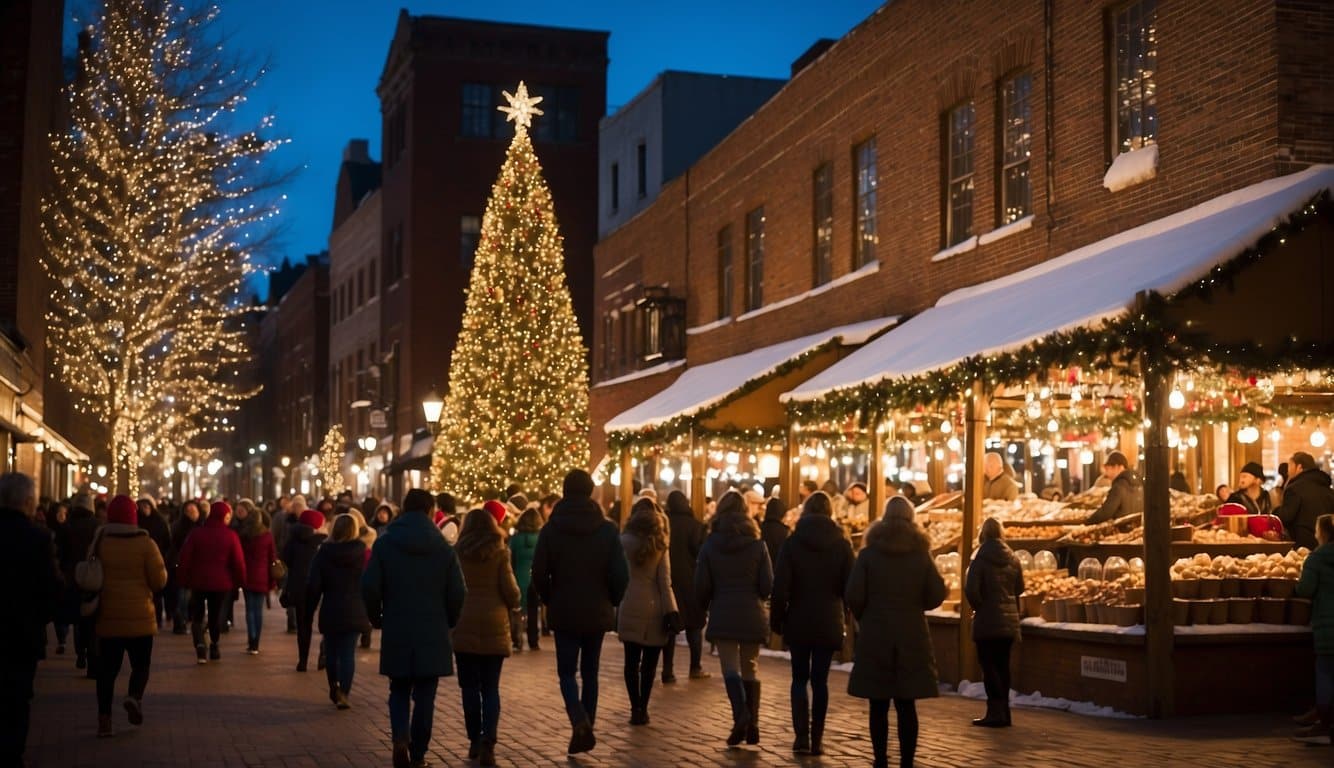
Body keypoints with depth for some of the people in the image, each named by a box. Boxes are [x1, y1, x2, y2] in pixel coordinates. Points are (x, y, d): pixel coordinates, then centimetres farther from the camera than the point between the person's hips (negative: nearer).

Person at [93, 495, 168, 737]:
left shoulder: (100, 543, -1)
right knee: (141, 663, 10)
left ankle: (104, 720, 4)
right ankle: (135, 696, -17)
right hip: (139, 617, -2)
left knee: (108, 668, 8)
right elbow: (159, 581, -8)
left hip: (108, 616, 2)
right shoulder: (145, 543, -9)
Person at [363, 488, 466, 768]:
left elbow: (370, 587, -7)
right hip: (433, 633, 0)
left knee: (399, 691, 13)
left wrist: (376, 618, 9)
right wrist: (448, 623, 11)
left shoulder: (384, 543, -2)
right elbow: (457, 593, -5)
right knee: (424, 695, 7)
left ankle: (400, 737, -10)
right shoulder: (444, 548, -2)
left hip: (396, 632, 0)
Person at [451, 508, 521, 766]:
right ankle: (488, 741, -11)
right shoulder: (500, 552, -2)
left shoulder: (456, 553, 0)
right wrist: (513, 604, 16)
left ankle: (475, 741, 10)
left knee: (470, 687, 10)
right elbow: (510, 590, -4)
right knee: (490, 688, 4)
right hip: (494, 625, 0)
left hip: (464, 626, 0)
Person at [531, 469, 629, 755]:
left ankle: (580, 722, -18)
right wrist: (610, 601, 10)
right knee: (590, 672, 13)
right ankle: (585, 730, 14)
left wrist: (550, 601, 10)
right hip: (597, 613, 1)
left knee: (567, 672, 5)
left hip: (564, 613, -1)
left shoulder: (551, 529, -7)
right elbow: (621, 575, -7)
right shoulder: (607, 529, -5)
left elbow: (539, 574, -7)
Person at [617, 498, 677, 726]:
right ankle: (642, 709, 6)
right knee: (649, 663, 7)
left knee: (632, 661, 6)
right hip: (654, 609, 0)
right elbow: (665, 581, -3)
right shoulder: (660, 544, 1)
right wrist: (671, 612, -3)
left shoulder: (624, 542, -1)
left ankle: (636, 708, 3)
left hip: (629, 608, 0)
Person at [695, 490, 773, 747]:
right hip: (752, 615, 2)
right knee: (751, 668, 11)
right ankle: (752, 725, 10)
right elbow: (768, 585, -1)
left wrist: (706, 606, 18)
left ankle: (741, 714, -24)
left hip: (722, 614, -1)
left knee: (731, 668, -2)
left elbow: (701, 586, -2)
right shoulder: (757, 544, 0)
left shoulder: (710, 545, -2)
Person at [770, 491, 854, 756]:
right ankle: (816, 739, 8)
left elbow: (780, 586, -8)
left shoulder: (792, 542, -6)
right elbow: (849, 585, 0)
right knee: (820, 680, 8)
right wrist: (846, 614, 13)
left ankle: (801, 736, -2)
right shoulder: (841, 543, -2)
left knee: (800, 678, 10)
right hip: (829, 623, 1)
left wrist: (776, 619, 1)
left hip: (799, 620, -1)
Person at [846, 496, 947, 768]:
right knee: (906, 704, 4)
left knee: (878, 705, 5)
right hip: (912, 636, 1)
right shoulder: (921, 555, 0)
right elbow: (936, 595, -2)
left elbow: (853, 595, -9)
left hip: (875, 636, -1)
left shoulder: (869, 554, -4)